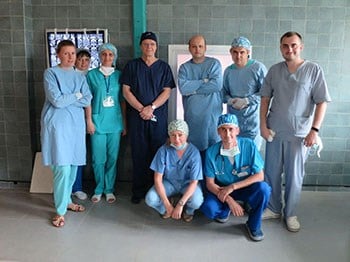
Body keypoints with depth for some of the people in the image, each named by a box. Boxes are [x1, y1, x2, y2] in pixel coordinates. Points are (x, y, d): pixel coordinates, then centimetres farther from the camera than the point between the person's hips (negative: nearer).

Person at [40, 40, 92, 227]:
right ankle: (60, 211, 2)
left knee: (73, 166, 9)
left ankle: (67, 200, 28)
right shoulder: (51, 73, -1)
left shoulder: (80, 76, 13)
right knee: (62, 168, -9)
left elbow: (87, 101, 0)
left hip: (76, 124, 5)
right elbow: (56, 101, -13)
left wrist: (66, 99, -9)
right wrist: (76, 95, -2)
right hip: (57, 124, -5)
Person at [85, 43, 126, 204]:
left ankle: (109, 189, 19)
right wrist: (89, 121, -4)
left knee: (112, 158, 6)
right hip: (98, 122, -1)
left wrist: (124, 123, 6)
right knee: (98, 159, 2)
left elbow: (123, 100, 9)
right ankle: (99, 189, 19)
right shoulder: (92, 75, 2)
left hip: (115, 123, 2)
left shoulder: (119, 75, 7)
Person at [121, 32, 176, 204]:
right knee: (138, 154, 2)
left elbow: (166, 92, 1)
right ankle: (138, 191, 12)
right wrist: (141, 109, -10)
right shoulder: (132, 66, 9)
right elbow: (126, 91, 2)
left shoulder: (164, 67, 10)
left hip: (159, 117, 0)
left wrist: (151, 107, -13)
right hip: (136, 117, 0)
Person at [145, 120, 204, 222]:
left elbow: (194, 182, -21)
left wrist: (180, 204, -32)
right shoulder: (164, 150, -19)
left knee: (196, 201, -32)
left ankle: (188, 210, 8)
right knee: (150, 199, -26)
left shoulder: (194, 152, -22)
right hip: (169, 183, 1)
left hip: (187, 184, -1)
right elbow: (158, 178, -17)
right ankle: (165, 209, 11)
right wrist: (168, 205, -25)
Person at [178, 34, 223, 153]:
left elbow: (217, 85, -13)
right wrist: (204, 81, -8)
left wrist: (193, 89, -8)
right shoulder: (184, 67, 8)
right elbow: (183, 88, -9)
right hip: (192, 115, 1)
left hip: (212, 114, -1)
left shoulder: (214, 63, 4)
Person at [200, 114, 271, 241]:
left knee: (263, 188, -31)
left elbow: (259, 176, -17)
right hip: (221, 191, 0)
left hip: (245, 188, 0)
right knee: (208, 209, -29)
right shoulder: (211, 152, -16)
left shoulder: (249, 145, -18)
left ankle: (253, 225, -4)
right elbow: (210, 183, -10)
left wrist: (233, 186, -25)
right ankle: (226, 209, 10)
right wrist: (229, 200, -24)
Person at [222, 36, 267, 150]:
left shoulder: (258, 68, -6)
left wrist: (246, 101, -16)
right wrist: (229, 100, -4)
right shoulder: (228, 70, 10)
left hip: (252, 119, -4)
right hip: (233, 119, 5)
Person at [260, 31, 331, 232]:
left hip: (299, 133, -3)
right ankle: (273, 209, 29)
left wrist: (314, 130, -13)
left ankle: (290, 214, 24)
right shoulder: (274, 70, 4)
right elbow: (265, 99, 8)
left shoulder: (314, 70, -5)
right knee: (272, 173, 11)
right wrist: (263, 124, -1)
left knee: (294, 176, 7)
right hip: (274, 131, 3)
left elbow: (322, 102, -6)